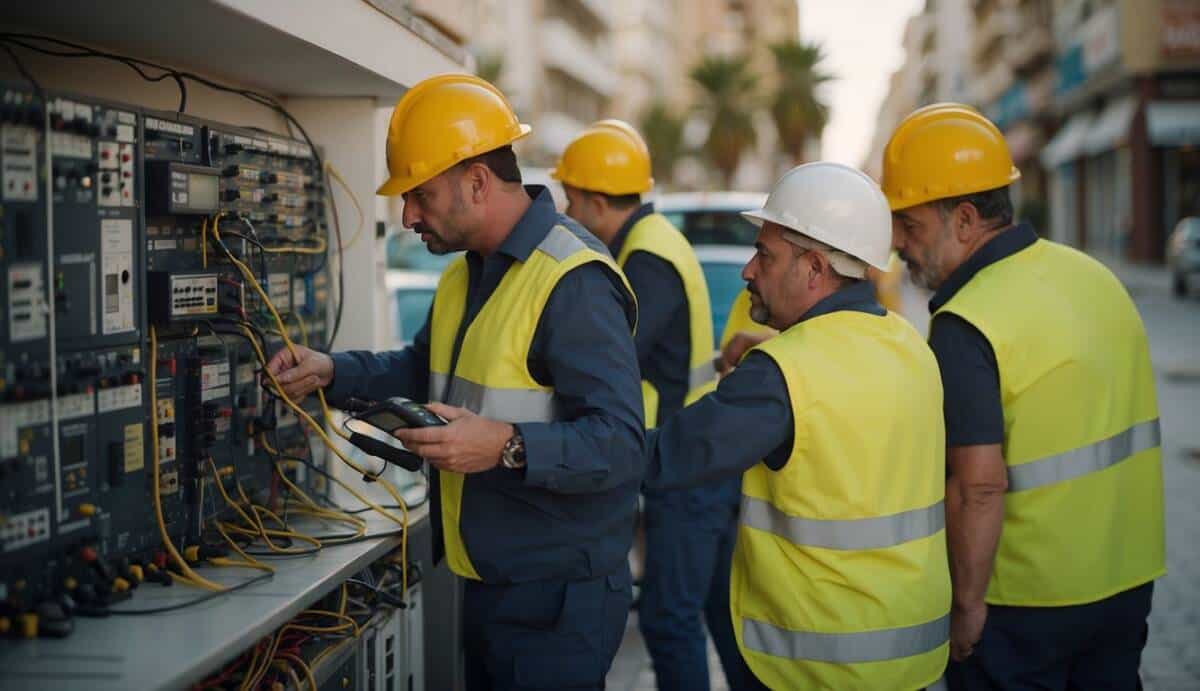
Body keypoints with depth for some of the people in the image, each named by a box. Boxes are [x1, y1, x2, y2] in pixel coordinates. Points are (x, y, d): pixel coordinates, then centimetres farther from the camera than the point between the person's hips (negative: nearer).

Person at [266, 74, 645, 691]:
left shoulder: (574, 282, -21)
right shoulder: (465, 274, 13)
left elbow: (619, 441, -27)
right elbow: (425, 368, 27)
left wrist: (508, 447, -39)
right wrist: (332, 372, 12)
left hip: (555, 599, -9)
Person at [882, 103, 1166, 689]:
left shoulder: (963, 327, -21)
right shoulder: (1095, 276, 3)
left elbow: (978, 486, -24)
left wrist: (966, 605, -13)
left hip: (1025, 601, -7)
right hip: (1129, 581, 7)